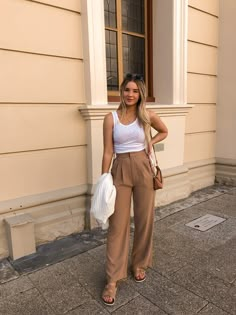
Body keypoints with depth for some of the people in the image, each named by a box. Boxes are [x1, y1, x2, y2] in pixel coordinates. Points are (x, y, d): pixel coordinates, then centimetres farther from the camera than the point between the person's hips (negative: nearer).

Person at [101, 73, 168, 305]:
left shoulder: (147, 116, 2)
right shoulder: (111, 118, -3)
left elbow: (164, 131, 20)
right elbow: (108, 152, -3)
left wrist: (150, 142, 2)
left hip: (143, 169, 2)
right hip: (120, 170, -1)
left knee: (144, 219, 11)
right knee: (118, 223, 0)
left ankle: (139, 264, 34)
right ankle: (112, 279, 12)